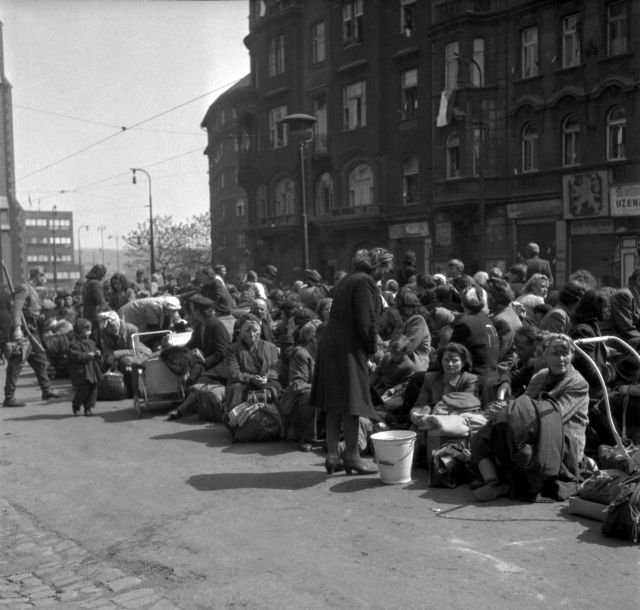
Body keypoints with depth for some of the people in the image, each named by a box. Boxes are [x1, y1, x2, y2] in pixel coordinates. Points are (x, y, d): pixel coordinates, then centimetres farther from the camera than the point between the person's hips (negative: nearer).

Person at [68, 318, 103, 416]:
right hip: (81, 372, -7)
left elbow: (95, 350, 27)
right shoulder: (74, 343, -10)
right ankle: (76, 406, 17)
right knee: (83, 390, -6)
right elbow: (75, 355, -21)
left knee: (93, 389, 7)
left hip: (92, 371, 8)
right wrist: (88, 355, -23)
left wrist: (97, 353, 3)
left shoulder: (90, 342, 14)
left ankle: (89, 407, 17)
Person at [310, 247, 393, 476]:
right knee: (351, 405, -2)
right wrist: (372, 347, -4)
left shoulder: (347, 280, 18)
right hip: (349, 349, -9)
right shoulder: (365, 282, -11)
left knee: (334, 406, 11)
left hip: (331, 346, 10)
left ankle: (332, 456, 15)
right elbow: (365, 322, -18)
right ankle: (351, 456, 4)